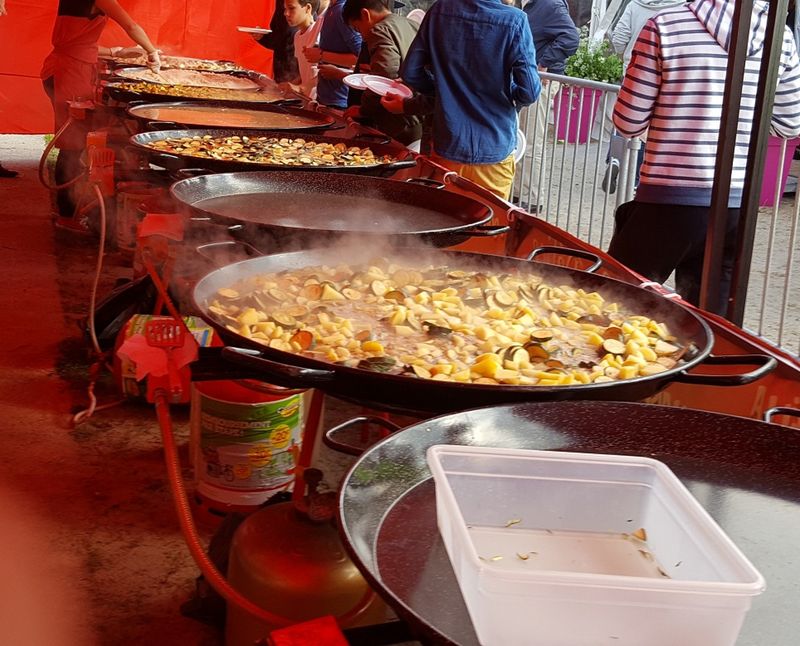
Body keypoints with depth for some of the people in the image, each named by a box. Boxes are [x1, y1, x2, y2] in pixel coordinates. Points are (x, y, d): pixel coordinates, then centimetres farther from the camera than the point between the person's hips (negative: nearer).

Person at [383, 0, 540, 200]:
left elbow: (410, 72, -1)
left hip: (447, 147, 3)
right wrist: (512, 99, 4)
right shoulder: (514, 21, -16)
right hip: (493, 152, -2)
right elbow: (529, 91, -17)